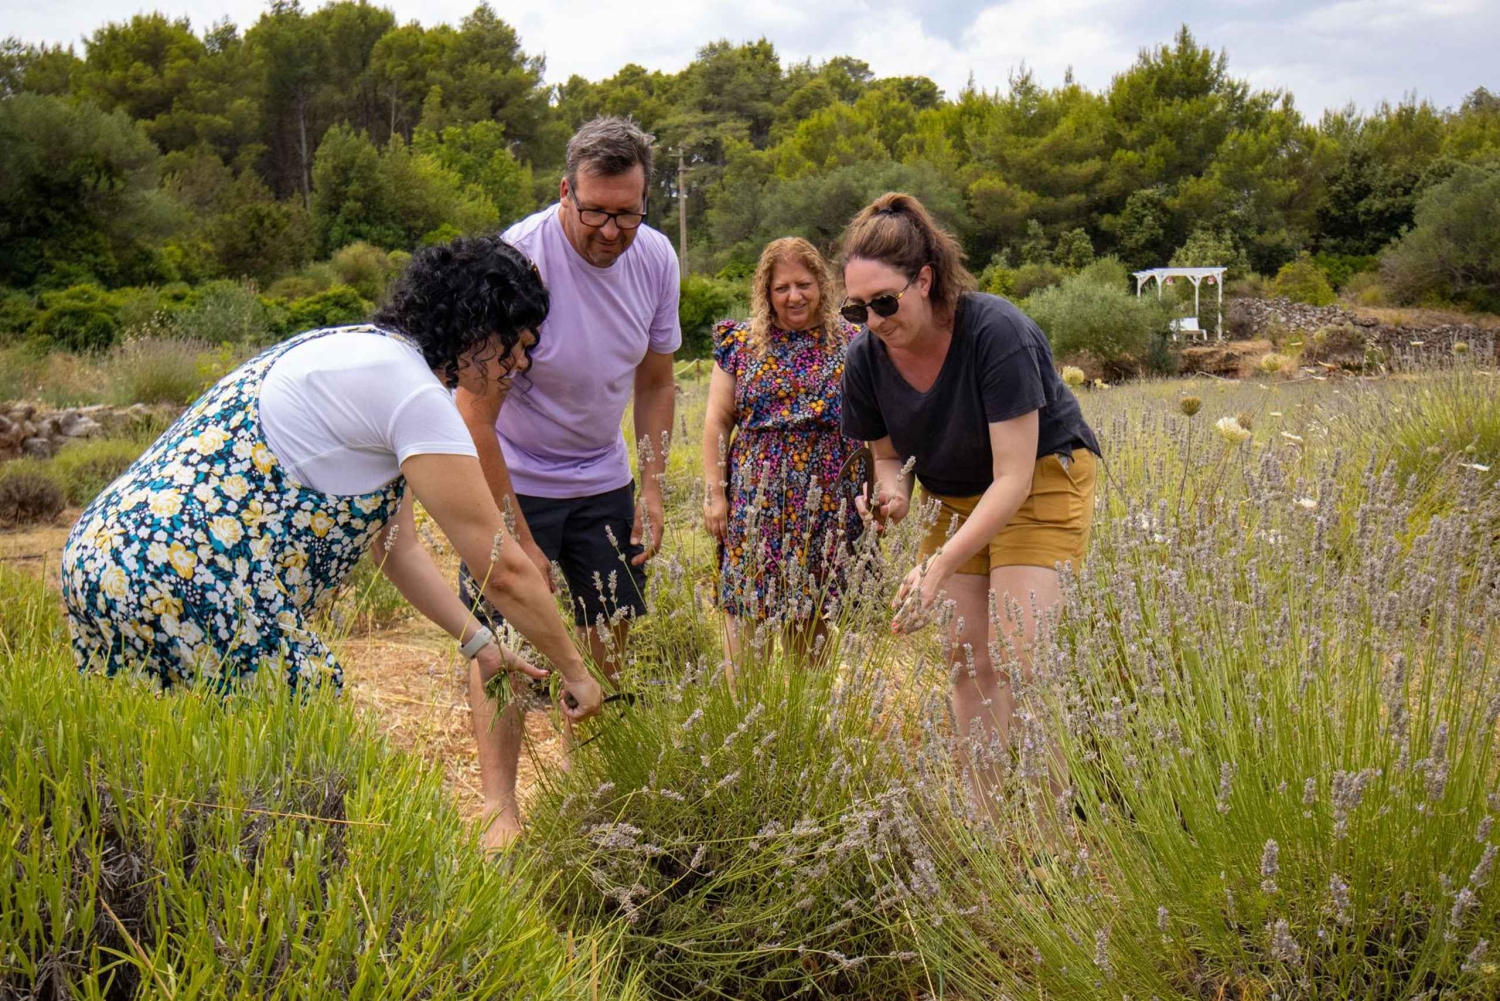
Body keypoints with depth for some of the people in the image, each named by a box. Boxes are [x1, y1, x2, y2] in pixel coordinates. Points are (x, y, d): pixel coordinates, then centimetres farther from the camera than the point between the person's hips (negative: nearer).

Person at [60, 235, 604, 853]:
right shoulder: (414, 393, -13)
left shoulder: (365, 352, 18)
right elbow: (503, 568, -10)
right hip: (177, 584, -11)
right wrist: (574, 671, 3)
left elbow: (398, 549, 23)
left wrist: (478, 644, 23)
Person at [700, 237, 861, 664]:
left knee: (811, 614, 6)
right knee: (746, 607, -2)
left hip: (825, 498, 0)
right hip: (755, 496, 0)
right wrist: (715, 493, 0)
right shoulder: (740, 343, 6)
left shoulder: (850, 344, 5)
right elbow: (717, 422, 6)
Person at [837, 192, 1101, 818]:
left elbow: (1013, 478, -30)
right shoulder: (867, 358, -14)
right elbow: (887, 453, 5)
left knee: (1017, 659, -15)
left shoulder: (996, 332, -30)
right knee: (966, 660, 2)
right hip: (956, 499, 6)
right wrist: (892, 494, -20)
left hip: (1043, 486, -5)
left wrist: (939, 567, -37)